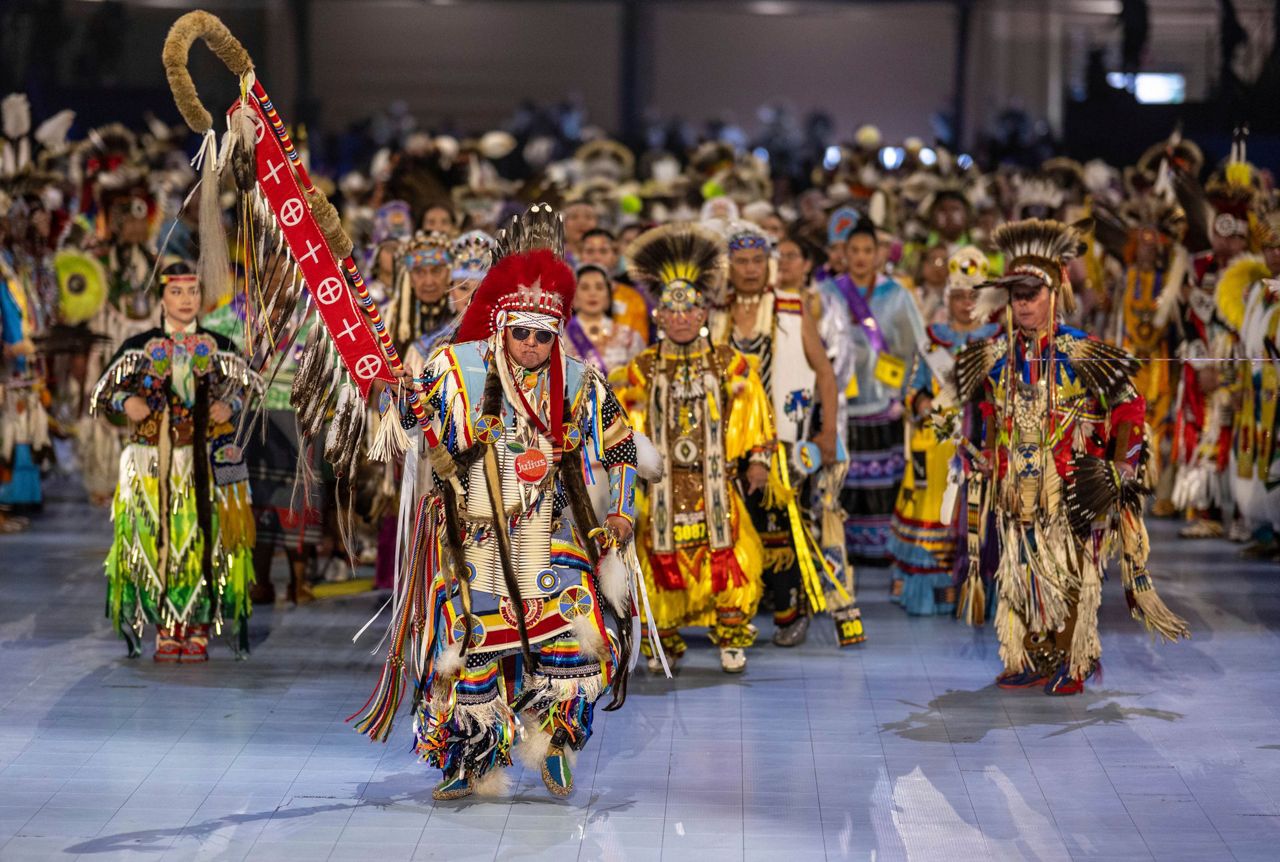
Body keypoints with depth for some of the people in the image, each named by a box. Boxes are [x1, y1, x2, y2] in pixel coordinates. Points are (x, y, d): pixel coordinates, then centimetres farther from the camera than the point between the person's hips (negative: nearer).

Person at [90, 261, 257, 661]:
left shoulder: (219, 348, 7)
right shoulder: (140, 347, 5)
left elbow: (247, 387, 17)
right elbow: (102, 394, 9)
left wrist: (230, 406, -4)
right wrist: (125, 403, -12)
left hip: (206, 461, 0)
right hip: (153, 461, 0)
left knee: (205, 538, -4)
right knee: (157, 538, -3)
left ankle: (199, 628, 4)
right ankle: (166, 629, 7)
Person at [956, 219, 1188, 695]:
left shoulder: (1082, 355, -9)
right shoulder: (995, 358, 6)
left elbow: (1130, 410, -2)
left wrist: (1118, 473, -6)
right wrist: (988, 468, 20)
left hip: (1071, 491, -4)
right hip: (1017, 491, 5)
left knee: (1070, 575, 0)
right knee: (1020, 575, 7)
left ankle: (1071, 664, 9)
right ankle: (1031, 662, 17)